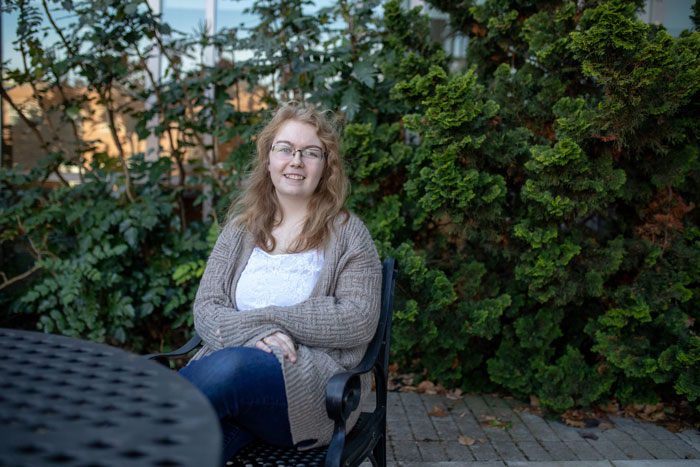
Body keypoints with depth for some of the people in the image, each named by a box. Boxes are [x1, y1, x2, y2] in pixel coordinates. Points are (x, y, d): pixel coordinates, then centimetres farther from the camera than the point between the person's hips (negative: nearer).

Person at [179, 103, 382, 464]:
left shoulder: (347, 232, 6)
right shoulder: (240, 230, 16)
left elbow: (358, 321, -6)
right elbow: (205, 309, 8)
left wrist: (258, 317, -9)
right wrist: (255, 334, -15)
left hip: (311, 382, -1)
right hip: (230, 360, 2)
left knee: (227, 369, -34)